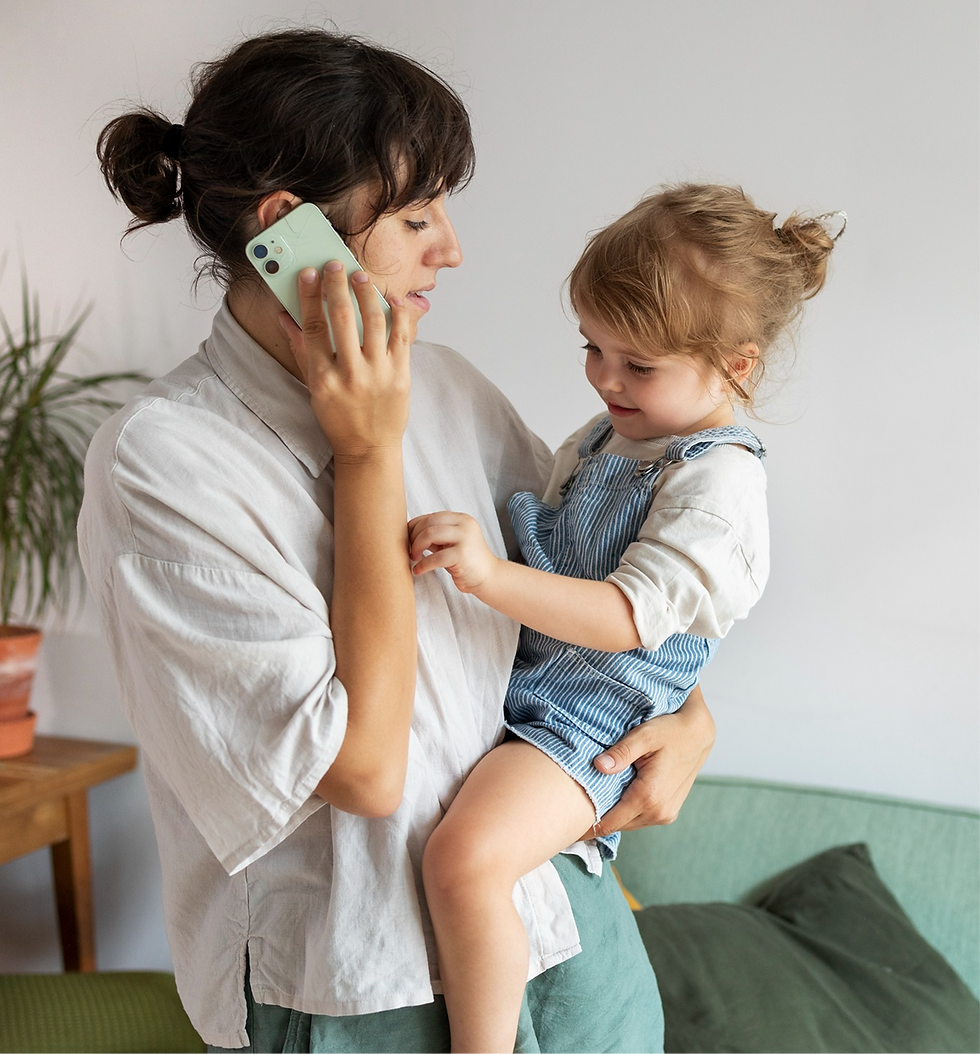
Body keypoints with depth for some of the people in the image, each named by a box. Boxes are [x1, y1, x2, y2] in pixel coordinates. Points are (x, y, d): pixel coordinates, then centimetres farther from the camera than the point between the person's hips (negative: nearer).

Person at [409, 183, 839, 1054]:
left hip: (586, 720, -10)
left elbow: (629, 617, -28)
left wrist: (492, 575, -38)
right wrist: (466, 550, 10)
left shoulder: (718, 481, -18)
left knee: (463, 859, -30)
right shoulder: (609, 435, 9)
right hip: (520, 674, 10)